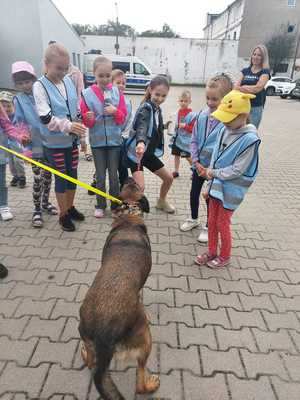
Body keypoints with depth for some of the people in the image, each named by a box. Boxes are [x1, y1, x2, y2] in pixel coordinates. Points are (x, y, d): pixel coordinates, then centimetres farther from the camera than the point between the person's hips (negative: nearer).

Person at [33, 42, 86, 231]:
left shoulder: (68, 81, 3)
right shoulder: (40, 86, -12)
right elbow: (46, 118, -22)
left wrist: (82, 120, 6)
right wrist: (68, 126, -33)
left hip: (72, 140, 5)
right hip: (54, 143, -5)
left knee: (73, 175, 14)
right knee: (61, 178, 4)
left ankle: (71, 207, 33)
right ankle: (63, 214, 20)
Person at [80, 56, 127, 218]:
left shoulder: (117, 92, -1)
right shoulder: (87, 94, -4)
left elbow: (123, 117, 0)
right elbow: (85, 121, -2)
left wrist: (115, 111, -19)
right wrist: (88, 118, -23)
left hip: (114, 140, 0)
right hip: (97, 141, 0)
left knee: (113, 175, 8)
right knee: (100, 176, 9)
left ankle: (116, 205, 22)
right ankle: (100, 205, 23)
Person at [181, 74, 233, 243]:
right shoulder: (202, 116, -6)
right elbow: (194, 140, 2)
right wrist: (196, 161, -6)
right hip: (199, 164, 5)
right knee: (194, 193, 19)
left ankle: (208, 227, 34)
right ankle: (194, 218, 44)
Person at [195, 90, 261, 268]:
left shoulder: (250, 139, -21)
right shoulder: (226, 131, 0)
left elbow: (237, 170, -21)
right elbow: (215, 158, 6)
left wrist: (213, 173, -10)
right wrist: (210, 185, 8)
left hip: (231, 190, -6)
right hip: (217, 185, 7)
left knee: (222, 224, 8)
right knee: (212, 222, 17)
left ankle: (225, 256, 32)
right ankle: (211, 252, 37)